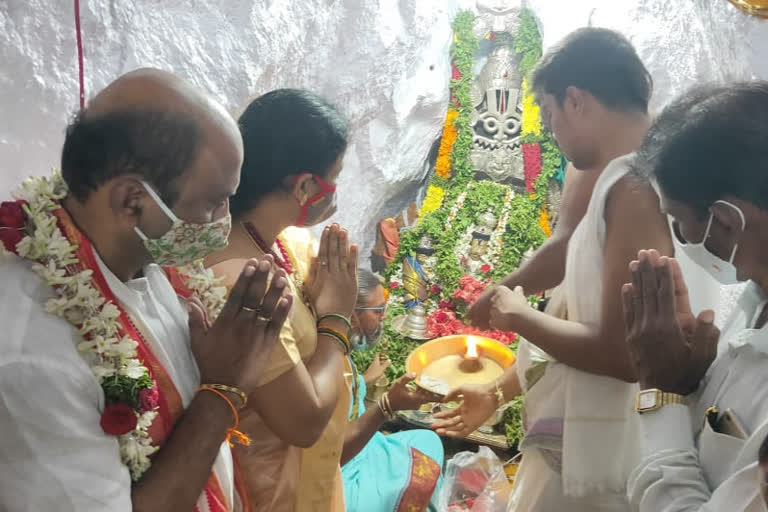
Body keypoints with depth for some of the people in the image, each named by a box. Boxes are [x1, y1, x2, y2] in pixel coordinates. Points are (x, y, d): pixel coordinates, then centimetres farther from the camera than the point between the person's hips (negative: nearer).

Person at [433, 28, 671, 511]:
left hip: (591, 459, -8)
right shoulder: (617, 182, 9)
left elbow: (624, 353, -26)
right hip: (570, 443, 8)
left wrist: (518, 316, -11)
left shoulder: (636, 186, -20)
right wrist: (498, 392, 21)